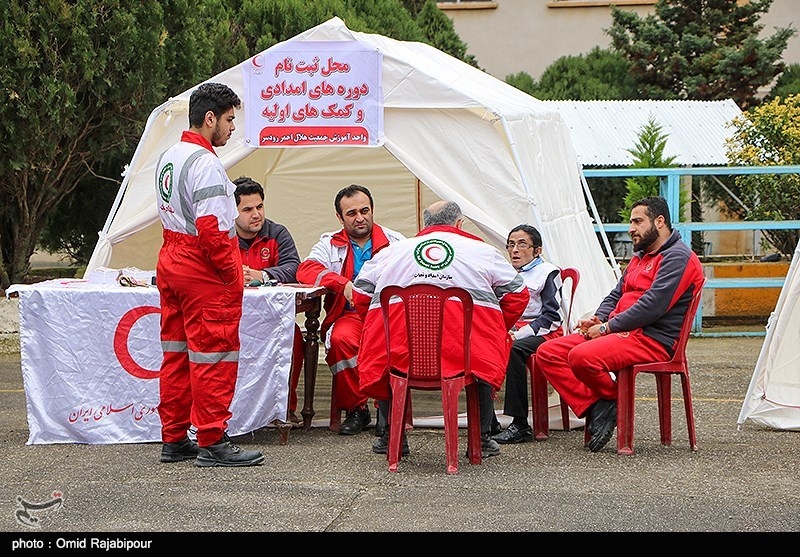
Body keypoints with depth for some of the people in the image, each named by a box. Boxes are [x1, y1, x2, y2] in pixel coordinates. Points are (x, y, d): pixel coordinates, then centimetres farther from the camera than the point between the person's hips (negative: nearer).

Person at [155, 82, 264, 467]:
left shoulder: (168, 158, 14)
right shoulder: (205, 163, -17)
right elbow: (211, 227, -24)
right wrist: (233, 272, -15)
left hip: (171, 262, 10)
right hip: (204, 269, -10)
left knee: (177, 352, 13)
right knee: (214, 355, -4)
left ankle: (173, 439, 19)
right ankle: (212, 442, -1)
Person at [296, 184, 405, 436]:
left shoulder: (395, 241, 13)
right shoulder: (330, 243, 13)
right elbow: (306, 270, -3)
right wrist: (343, 284, -19)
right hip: (351, 315, 1)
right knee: (340, 339, -34)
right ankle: (356, 408, -14)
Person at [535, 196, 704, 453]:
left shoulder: (677, 257, -8)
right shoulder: (640, 256, 25)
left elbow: (652, 306, -18)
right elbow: (616, 295, 27)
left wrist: (607, 327, -14)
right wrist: (597, 320, 4)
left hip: (652, 340, -10)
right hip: (620, 332, 10)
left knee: (582, 356, -34)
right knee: (547, 352, -4)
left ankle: (613, 401, -6)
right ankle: (594, 407, -14)